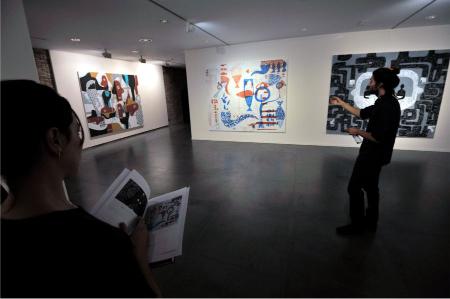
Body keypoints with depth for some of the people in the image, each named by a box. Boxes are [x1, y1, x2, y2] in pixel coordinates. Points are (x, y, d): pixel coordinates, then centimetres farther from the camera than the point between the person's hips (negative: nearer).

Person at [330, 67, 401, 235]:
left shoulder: (388, 106, -25)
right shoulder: (383, 102, 7)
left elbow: (378, 137, -29)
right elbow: (362, 113, 19)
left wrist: (358, 132, -13)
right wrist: (341, 103, 17)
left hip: (373, 155, -10)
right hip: (374, 154, 10)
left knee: (354, 187, 1)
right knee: (370, 187, 19)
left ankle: (357, 225, 16)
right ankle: (370, 223, 33)